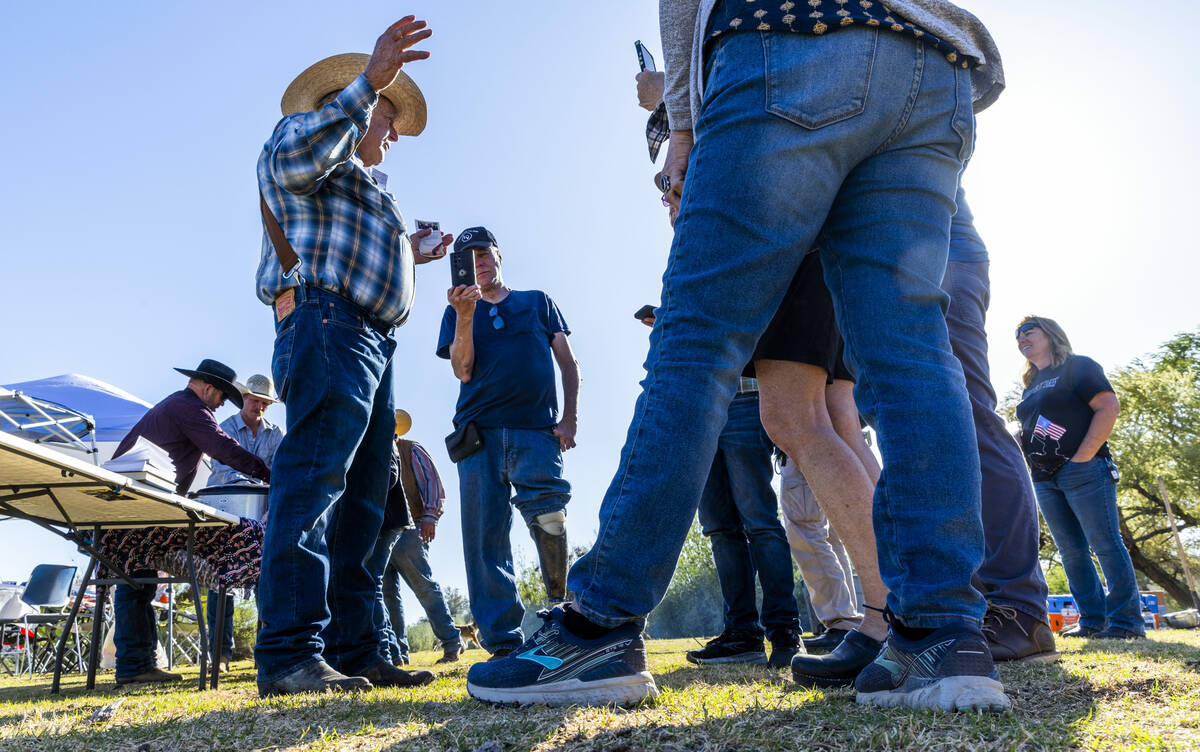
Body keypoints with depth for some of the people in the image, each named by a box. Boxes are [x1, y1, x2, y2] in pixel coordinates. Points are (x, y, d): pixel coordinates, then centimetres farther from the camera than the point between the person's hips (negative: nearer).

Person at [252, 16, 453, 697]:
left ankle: (353, 650, 4)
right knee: (313, 482, -19)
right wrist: (370, 80, -18)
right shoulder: (308, 131, 10)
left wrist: (407, 258, 35)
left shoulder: (364, 188, 37)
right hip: (327, 326, -10)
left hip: (371, 346, 10)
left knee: (360, 502, 3)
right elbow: (294, 159, -16)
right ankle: (289, 654, -21)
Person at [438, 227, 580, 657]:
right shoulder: (457, 313, 20)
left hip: (537, 430, -1)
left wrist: (570, 417, 2)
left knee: (546, 512, -24)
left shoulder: (537, 302, 20)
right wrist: (464, 315, -8)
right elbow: (463, 370, 4)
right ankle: (503, 642, 0)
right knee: (485, 536, -5)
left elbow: (568, 362, 15)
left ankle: (561, 602, -1)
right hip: (480, 432, 1)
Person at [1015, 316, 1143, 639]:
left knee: (1106, 545, -7)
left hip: (1082, 471, -7)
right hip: (1045, 480, 8)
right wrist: (1032, 467, 6)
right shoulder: (1031, 386, 22)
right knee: (1072, 552, 5)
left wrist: (1082, 457, -17)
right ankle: (1093, 621, 8)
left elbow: (1109, 406, -10)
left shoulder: (1077, 367, 2)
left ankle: (1126, 621, -4)